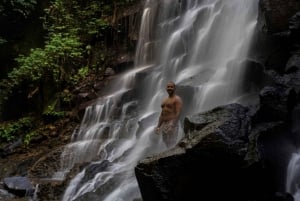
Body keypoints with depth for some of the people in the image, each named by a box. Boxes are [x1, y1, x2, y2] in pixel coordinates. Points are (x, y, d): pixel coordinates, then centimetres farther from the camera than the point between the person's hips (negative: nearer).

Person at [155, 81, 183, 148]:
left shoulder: (177, 99, -4)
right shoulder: (164, 100, 19)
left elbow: (178, 113, -15)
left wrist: (173, 125, -25)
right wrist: (158, 126, 14)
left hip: (172, 124, -8)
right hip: (164, 124, 8)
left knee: (171, 145, -10)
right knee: (166, 144, 8)